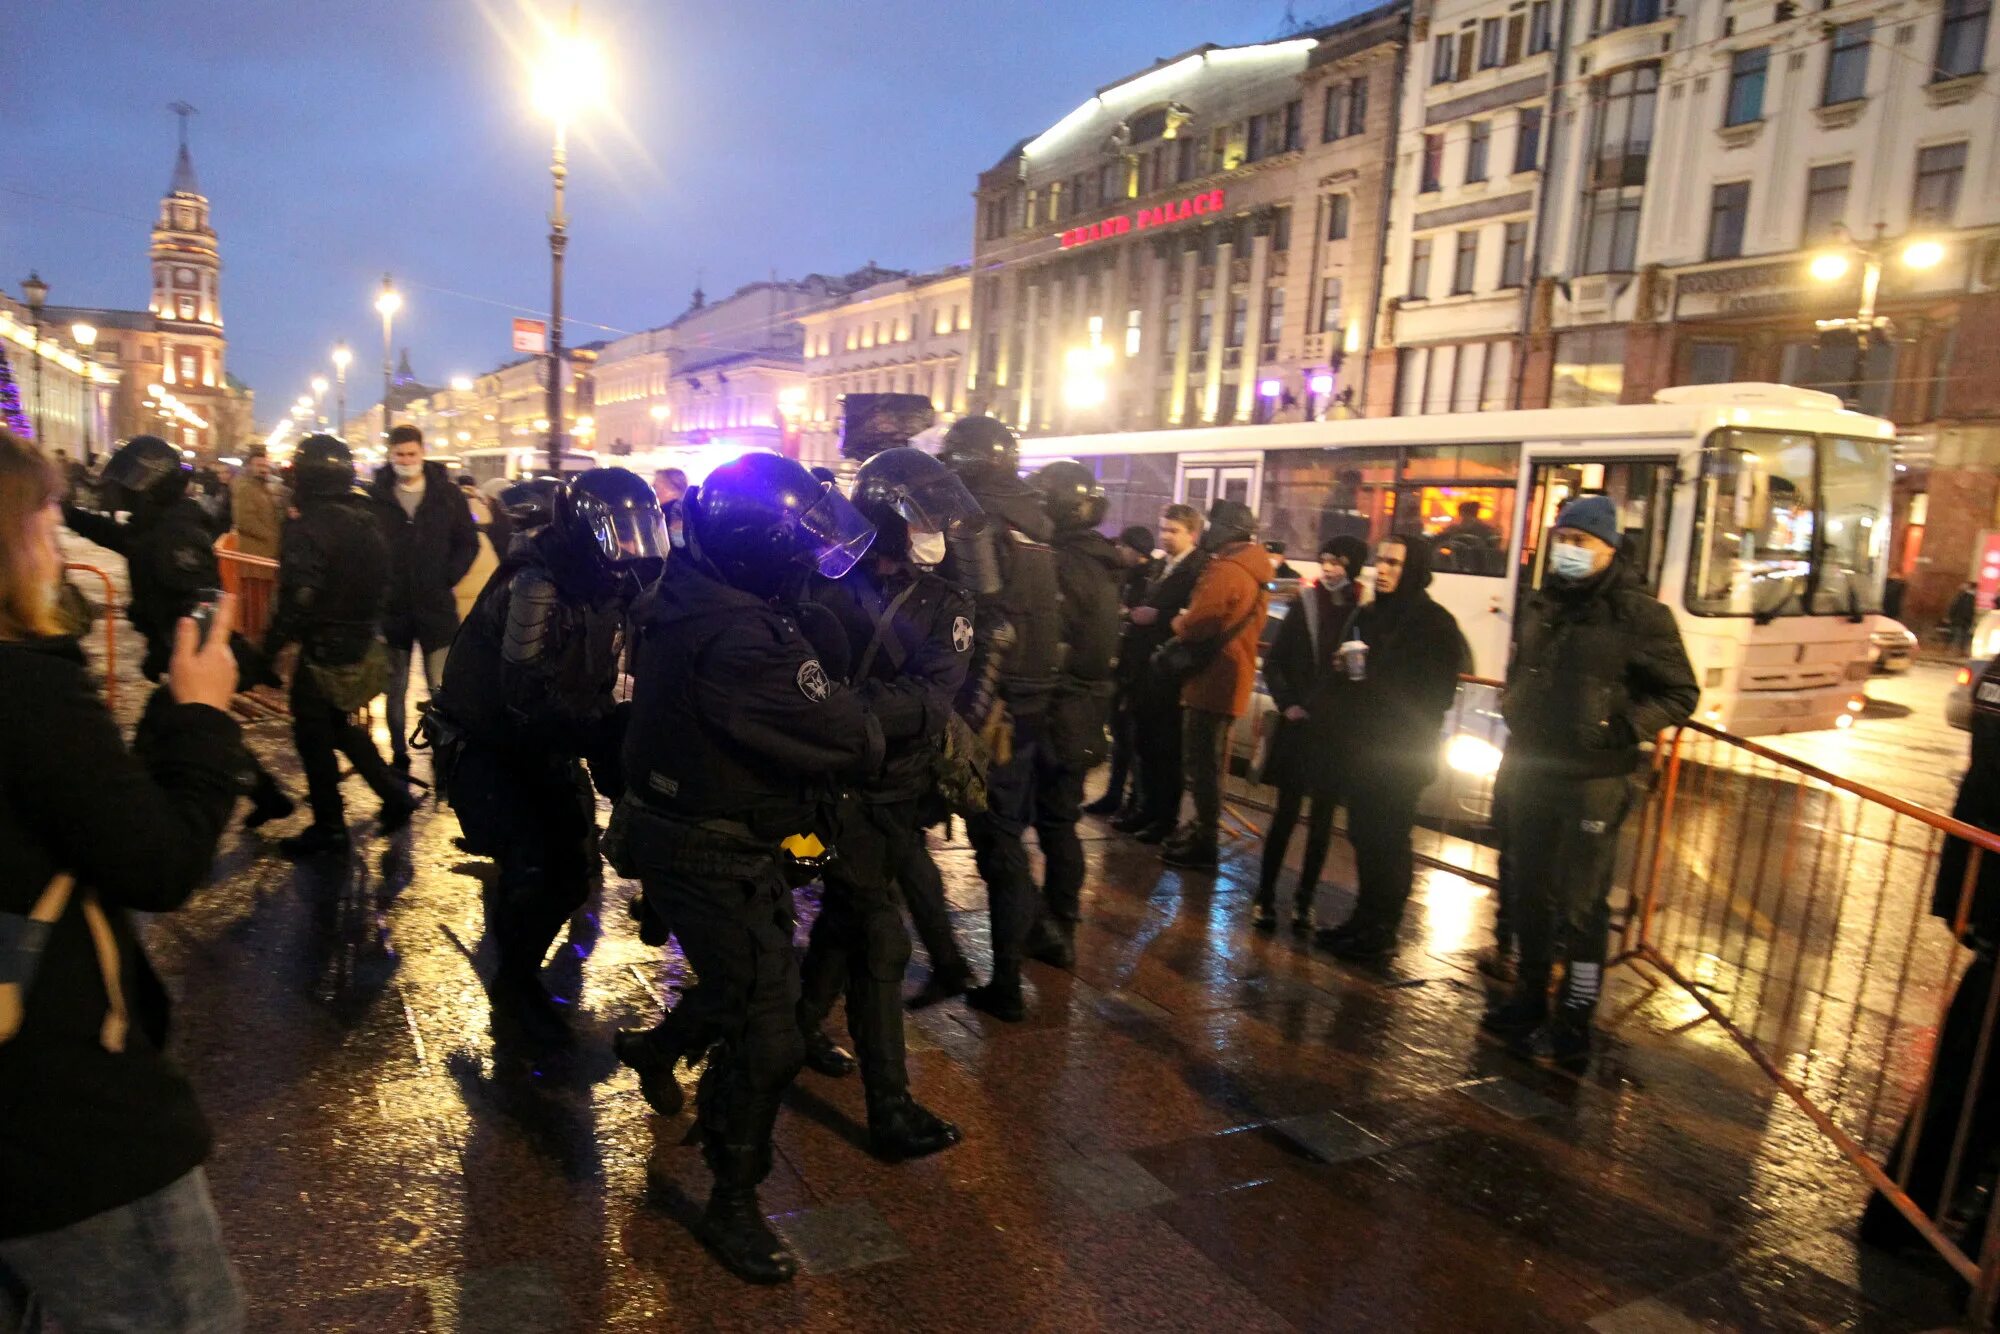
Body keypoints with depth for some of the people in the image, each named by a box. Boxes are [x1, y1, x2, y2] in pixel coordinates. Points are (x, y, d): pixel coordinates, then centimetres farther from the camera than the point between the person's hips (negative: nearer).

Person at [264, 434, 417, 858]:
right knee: (341, 724, 23)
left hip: (325, 651, -8)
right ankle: (394, 793, 20)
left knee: (314, 737, 5)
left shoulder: (310, 528, -19)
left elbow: (297, 601, -25)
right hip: (365, 645, 8)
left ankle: (329, 827, 13)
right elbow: (382, 583, 13)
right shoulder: (367, 519, 6)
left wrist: (268, 650, -17)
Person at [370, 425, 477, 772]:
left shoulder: (447, 494, 0)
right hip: (391, 609, 1)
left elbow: (468, 543, 5)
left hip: (436, 607, -1)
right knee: (395, 691, 12)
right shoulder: (376, 495, -1)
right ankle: (399, 756, 24)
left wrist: (447, 578, -3)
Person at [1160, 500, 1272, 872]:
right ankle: (1203, 828, 28)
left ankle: (1204, 843, 2)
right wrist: (1188, 624, 9)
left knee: (1201, 762, -4)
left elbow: (1195, 625, -24)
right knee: (1211, 761, 18)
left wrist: (1177, 623, -4)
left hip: (1212, 680, -10)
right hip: (1229, 679, 10)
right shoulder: (1253, 572, 13)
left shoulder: (1224, 572, -19)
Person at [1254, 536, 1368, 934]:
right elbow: (1275, 661, 4)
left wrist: (1352, 670, -17)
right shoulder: (1305, 605, 0)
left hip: (1338, 729, 0)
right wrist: (1286, 703, -6)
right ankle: (1265, 897, 13)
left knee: (1322, 818, 8)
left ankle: (1304, 902, 19)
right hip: (1298, 724, 0)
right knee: (1286, 811, 5)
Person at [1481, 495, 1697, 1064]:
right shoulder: (1543, 604, 9)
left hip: (1593, 780, -6)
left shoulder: (1638, 614, -10)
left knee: (1580, 903, -1)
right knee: (1528, 890, 16)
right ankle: (1529, 1000, 33)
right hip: (1529, 769, 7)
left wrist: (1620, 728, -18)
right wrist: (1514, 713, 9)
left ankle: (1574, 1021, 13)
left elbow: (1680, 695, -5)